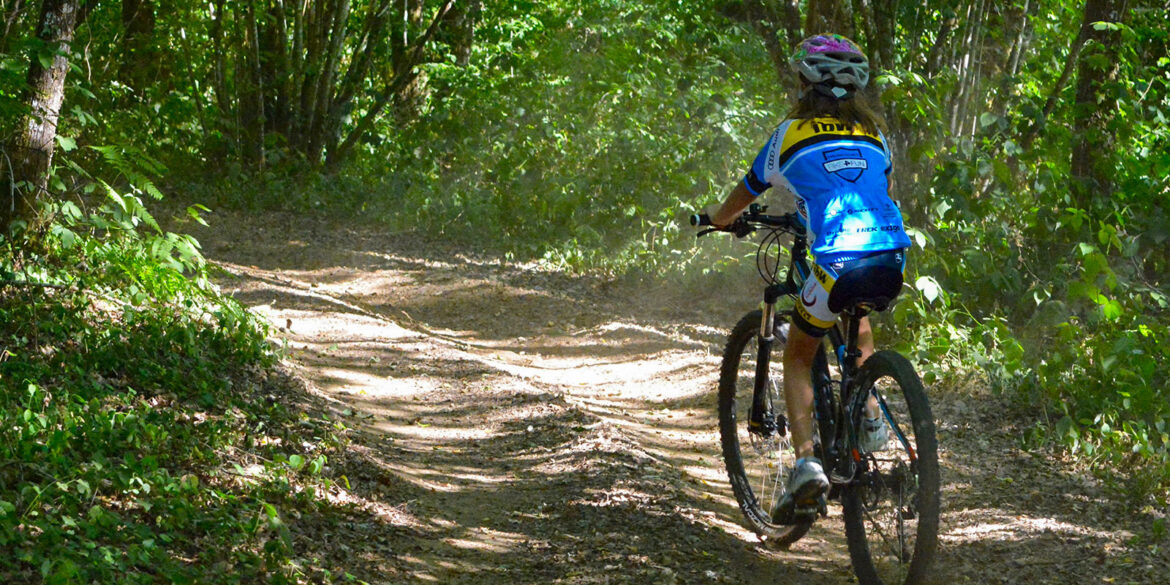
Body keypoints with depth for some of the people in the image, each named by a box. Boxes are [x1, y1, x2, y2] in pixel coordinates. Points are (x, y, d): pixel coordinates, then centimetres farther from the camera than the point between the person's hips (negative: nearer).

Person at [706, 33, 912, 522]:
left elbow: (743, 197, 22)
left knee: (798, 357, 18)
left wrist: (715, 219, 45)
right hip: (893, 259, 4)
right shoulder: (874, 132, 22)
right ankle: (870, 417, 25)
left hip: (837, 262, -4)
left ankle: (806, 462, 1)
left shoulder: (792, 133, 11)